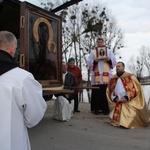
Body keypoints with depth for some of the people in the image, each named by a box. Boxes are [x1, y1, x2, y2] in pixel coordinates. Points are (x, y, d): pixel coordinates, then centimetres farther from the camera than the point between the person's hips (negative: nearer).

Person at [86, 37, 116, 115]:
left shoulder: (109, 51, 15)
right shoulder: (93, 52, 12)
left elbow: (114, 62, 10)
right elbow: (88, 62, 4)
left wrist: (109, 59, -10)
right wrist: (95, 61, -13)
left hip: (106, 76, 0)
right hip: (96, 76, 0)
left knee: (106, 92, -3)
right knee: (96, 93, -2)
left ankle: (105, 109, 5)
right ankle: (96, 108, 5)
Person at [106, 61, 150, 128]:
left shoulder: (130, 76, -5)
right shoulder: (113, 79, 7)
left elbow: (136, 89, -10)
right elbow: (109, 91, 10)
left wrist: (127, 98, -18)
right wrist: (115, 99, -7)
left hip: (130, 102, -4)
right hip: (117, 103, 4)